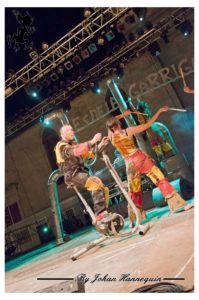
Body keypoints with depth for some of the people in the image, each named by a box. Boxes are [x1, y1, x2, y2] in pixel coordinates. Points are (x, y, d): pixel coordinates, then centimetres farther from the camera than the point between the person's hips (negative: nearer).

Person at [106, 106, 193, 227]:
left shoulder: (111, 137, 2)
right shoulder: (128, 131, -9)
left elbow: (110, 127, 25)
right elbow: (147, 125, -6)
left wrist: (122, 115, 29)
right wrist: (159, 111, 3)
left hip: (130, 164, 4)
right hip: (140, 158, -4)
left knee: (134, 192, 12)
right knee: (161, 179, 0)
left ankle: (133, 219, 17)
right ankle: (182, 204, 0)